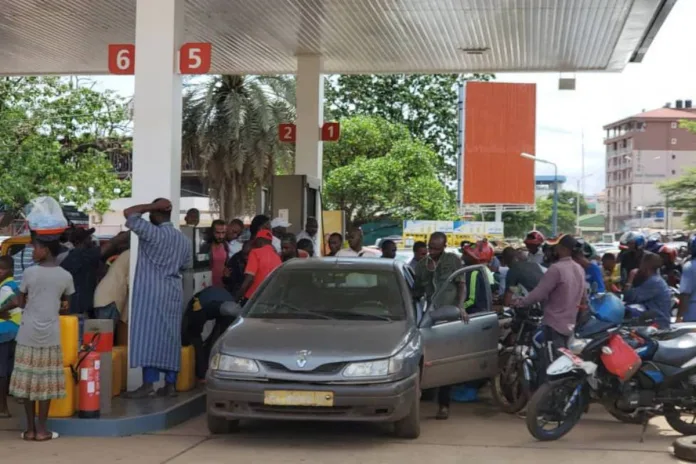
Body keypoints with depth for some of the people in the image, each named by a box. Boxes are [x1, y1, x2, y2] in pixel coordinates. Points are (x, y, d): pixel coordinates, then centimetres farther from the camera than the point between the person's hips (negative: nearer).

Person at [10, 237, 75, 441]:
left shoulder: (30, 272, -6)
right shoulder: (65, 276, -1)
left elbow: (20, 302, 5)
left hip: (28, 334, -1)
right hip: (50, 335, 1)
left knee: (28, 380, 7)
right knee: (46, 382, 5)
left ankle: (30, 428, 10)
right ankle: (41, 429, 5)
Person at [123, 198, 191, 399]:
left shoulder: (152, 233, -10)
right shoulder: (183, 239, 12)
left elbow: (128, 213, -10)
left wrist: (153, 206, -4)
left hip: (152, 293, -7)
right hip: (174, 293, 7)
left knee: (149, 335, -8)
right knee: (170, 337, 6)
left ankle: (148, 384, -13)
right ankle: (170, 383, 5)